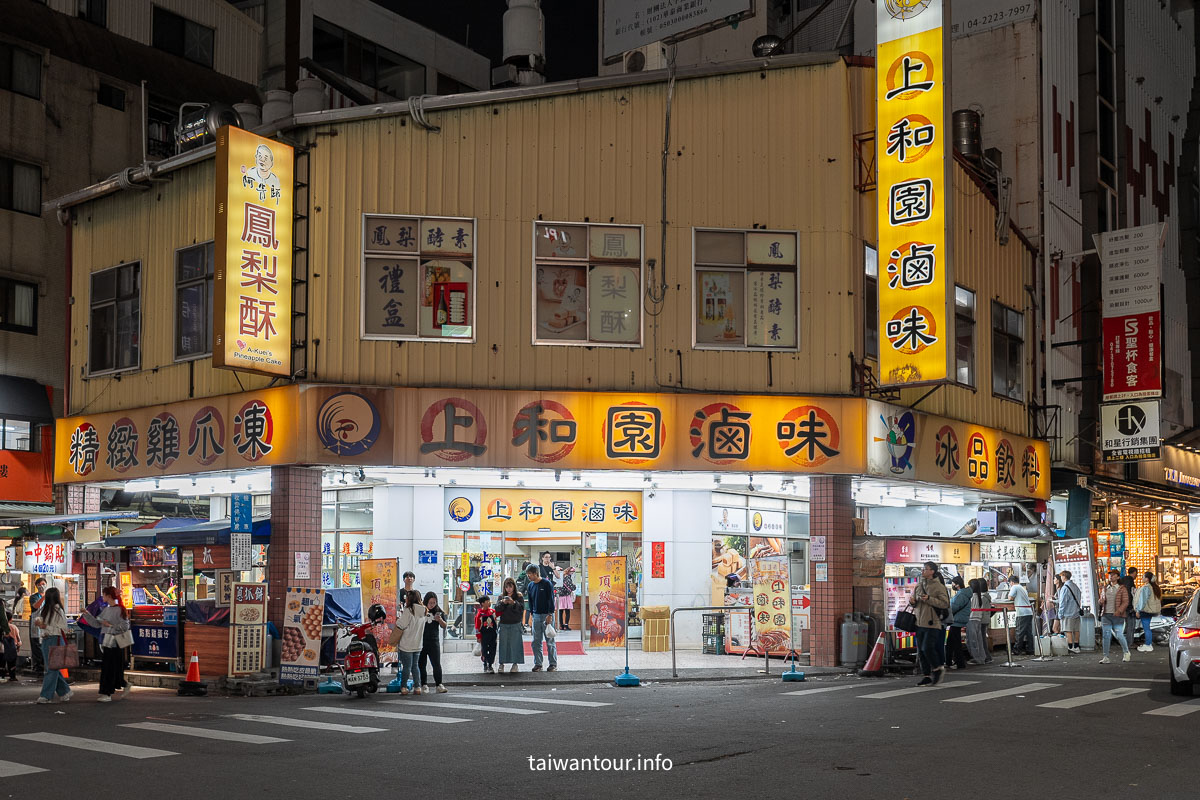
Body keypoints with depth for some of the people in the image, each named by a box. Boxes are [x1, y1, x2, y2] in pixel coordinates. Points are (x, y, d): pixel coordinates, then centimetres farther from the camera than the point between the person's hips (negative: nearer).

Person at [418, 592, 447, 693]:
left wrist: (440, 620, -12)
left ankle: (439, 684, 1)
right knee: (421, 665, 4)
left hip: (434, 642, 1)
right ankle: (424, 685, 13)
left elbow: (444, 627, 10)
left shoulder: (439, 611, 6)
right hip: (421, 642, -1)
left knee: (437, 664, -4)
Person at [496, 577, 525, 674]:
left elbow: (521, 608, -9)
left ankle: (515, 663, 6)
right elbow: (497, 609, 1)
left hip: (515, 623, -2)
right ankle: (501, 663, 9)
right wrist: (503, 603, -16)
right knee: (503, 643, 3)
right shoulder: (501, 596, 8)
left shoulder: (519, 596, 1)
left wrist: (513, 603, -23)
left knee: (515, 643, -1)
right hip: (504, 624, 2)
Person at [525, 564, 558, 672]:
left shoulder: (546, 583, -8)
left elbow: (551, 599, -9)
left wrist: (550, 615, -13)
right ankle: (537, 664, 11)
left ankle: (553, 664, 6)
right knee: (536, 641, 5)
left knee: (550, 641, -1)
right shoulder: (530, 585, 9)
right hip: (536, 616, 5)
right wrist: (531, 613, 9)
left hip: (546, 615, -5)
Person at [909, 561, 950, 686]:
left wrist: (929, 599, -20)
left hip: (932, 623, -6)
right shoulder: (918, 585, 13)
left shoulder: (938, 586, -6)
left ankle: (937, 668, 11)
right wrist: (912, 601, 0)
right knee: (921, 650, 6)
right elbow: (914, 602, 24)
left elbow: (945, 604, -13)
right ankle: (927, 676, 14)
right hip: (919, 623, 7)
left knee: (927, 648, -14)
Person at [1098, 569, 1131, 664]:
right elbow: (1101, 601, 24)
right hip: (1105, 615, 4)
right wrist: (1101, 601, -1)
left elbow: (1125, 602, -5)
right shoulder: (1105, 589, 17)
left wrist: (1119, 611, -19)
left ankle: (1126, 652, 22)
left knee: (1119, 635, -4)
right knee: (1106, 635, -2)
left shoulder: (1122, 589, 2)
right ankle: (1106, 657, -1)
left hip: (1117, 616, -4)